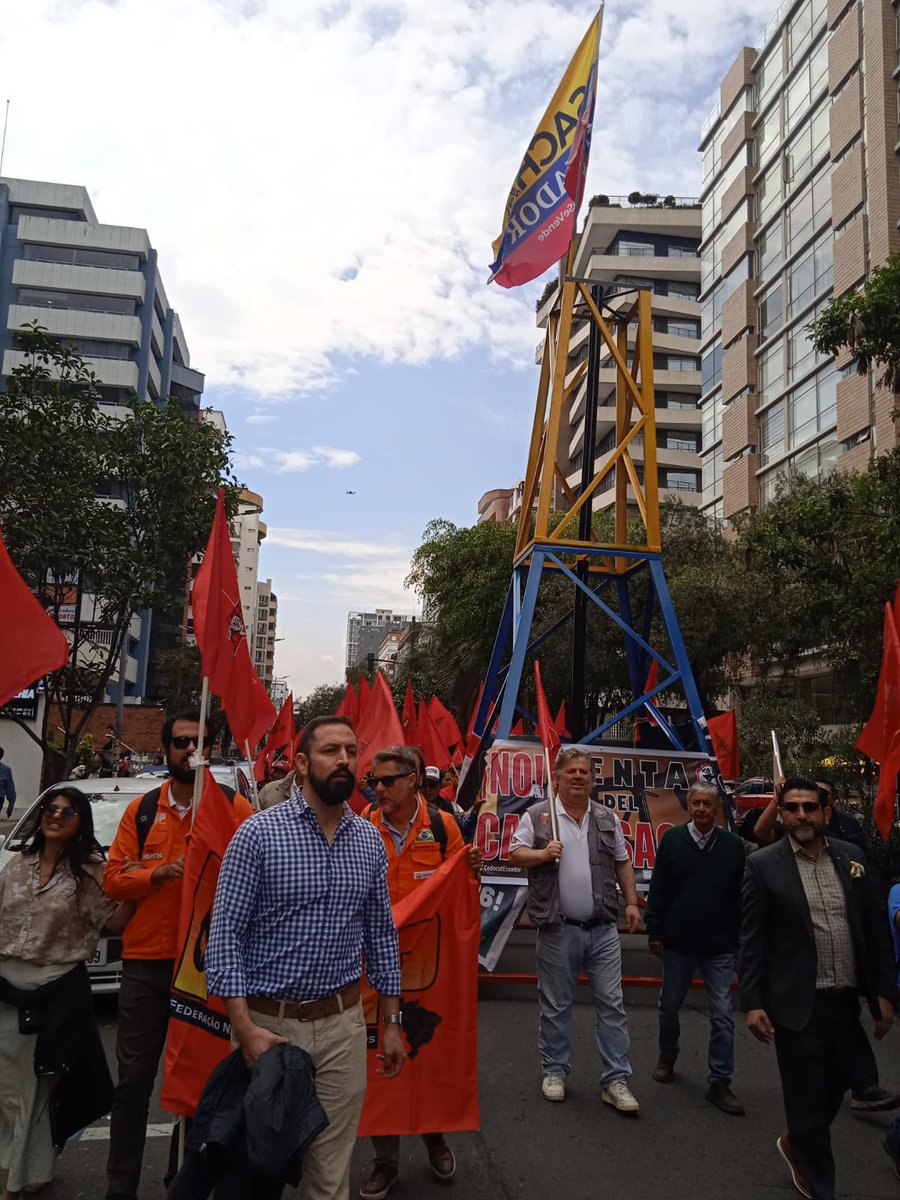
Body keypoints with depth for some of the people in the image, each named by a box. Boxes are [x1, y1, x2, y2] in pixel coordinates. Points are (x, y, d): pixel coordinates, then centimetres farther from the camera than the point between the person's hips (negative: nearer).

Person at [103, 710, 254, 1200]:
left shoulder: (235, 807, -2)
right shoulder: (141, 810, 6)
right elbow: (113, 878, 4)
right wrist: (158, 873, -13)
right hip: (146, 961, 2)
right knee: (134, 1077, 10)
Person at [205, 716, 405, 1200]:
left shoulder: (370, 840, 3)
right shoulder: (259, 833, -11)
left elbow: (381, 934, 10)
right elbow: (225, 935, -12)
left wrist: (391, 1021, 10)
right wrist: (245, 1027, -18)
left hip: (342, 1021, 3)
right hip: (269, 1020, -3)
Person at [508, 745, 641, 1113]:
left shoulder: (606, 818, 9)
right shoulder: (538, 815, -1)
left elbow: (622, 862, 15)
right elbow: (515, 853, -1)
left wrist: (631, 902, 7)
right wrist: (542, 854, -19)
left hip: (603, 930, 3)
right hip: (558, 929, -2)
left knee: (612, 1004, 2)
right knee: (555, 1006, 10)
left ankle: (615, 1080, 11)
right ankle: (553, 1072, 26)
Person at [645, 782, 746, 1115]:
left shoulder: (733, 845, -4)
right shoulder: (672, 839, -5)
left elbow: (742, 896, 2)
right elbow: (658, 889, -2)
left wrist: (741, 939, 2)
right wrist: (655, 932, -3)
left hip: (720, 946, 0)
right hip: (677, 942, 1)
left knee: (722, 1015, 1)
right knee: (669, 1005, 16)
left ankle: (720, 1082, 13)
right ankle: (667, 1057, 40)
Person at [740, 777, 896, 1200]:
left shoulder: (851, 857, 3)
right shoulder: (763, 864, -8)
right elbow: (752, 940, -7)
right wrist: (753, 1003, -10)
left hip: (846, 1001, 4)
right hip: (798, 1004, -4)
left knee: (836, 1086, 18)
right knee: (806, 1098, 6)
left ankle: (797, 1144, 45)